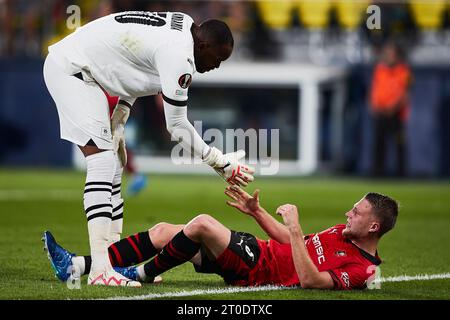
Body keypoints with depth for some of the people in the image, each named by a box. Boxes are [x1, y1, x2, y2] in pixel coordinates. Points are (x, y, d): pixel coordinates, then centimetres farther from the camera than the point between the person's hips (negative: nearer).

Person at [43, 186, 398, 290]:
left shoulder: (361, 268, -14)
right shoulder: (343, 233, 16)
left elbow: (309, 280, -29)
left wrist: (295, 228, -30)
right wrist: (257, 211, 17)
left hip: (257, 271, -10)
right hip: (260, 250, 10)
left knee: (202, 223, -28)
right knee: (163, 230, 0)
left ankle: (142, 274, -9)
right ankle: (78, 266, -6)